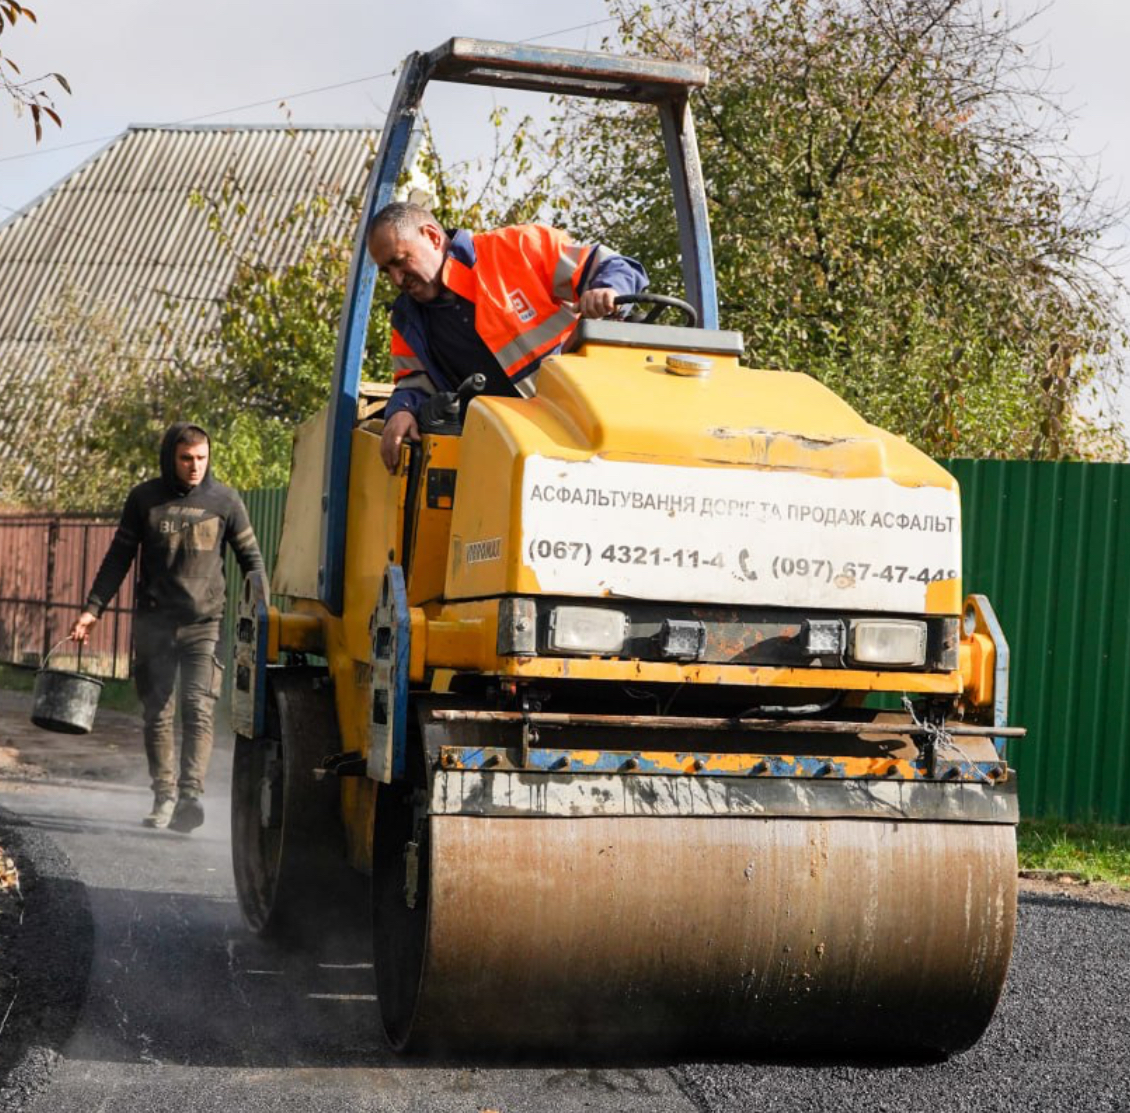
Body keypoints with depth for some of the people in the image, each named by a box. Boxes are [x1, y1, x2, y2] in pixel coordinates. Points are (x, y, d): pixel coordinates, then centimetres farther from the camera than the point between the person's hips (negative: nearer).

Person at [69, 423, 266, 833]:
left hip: (204, 623, -2)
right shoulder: (144, 499, 5)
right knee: (157, 714, 4)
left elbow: (250, 558, 8)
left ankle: (190, 793, -21)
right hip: (153, 622, 2)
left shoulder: (225, 501, 2)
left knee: (198, 709, -15)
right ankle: (164, 796, 12)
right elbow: (119, 557, 11)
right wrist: (92, 608, 4)